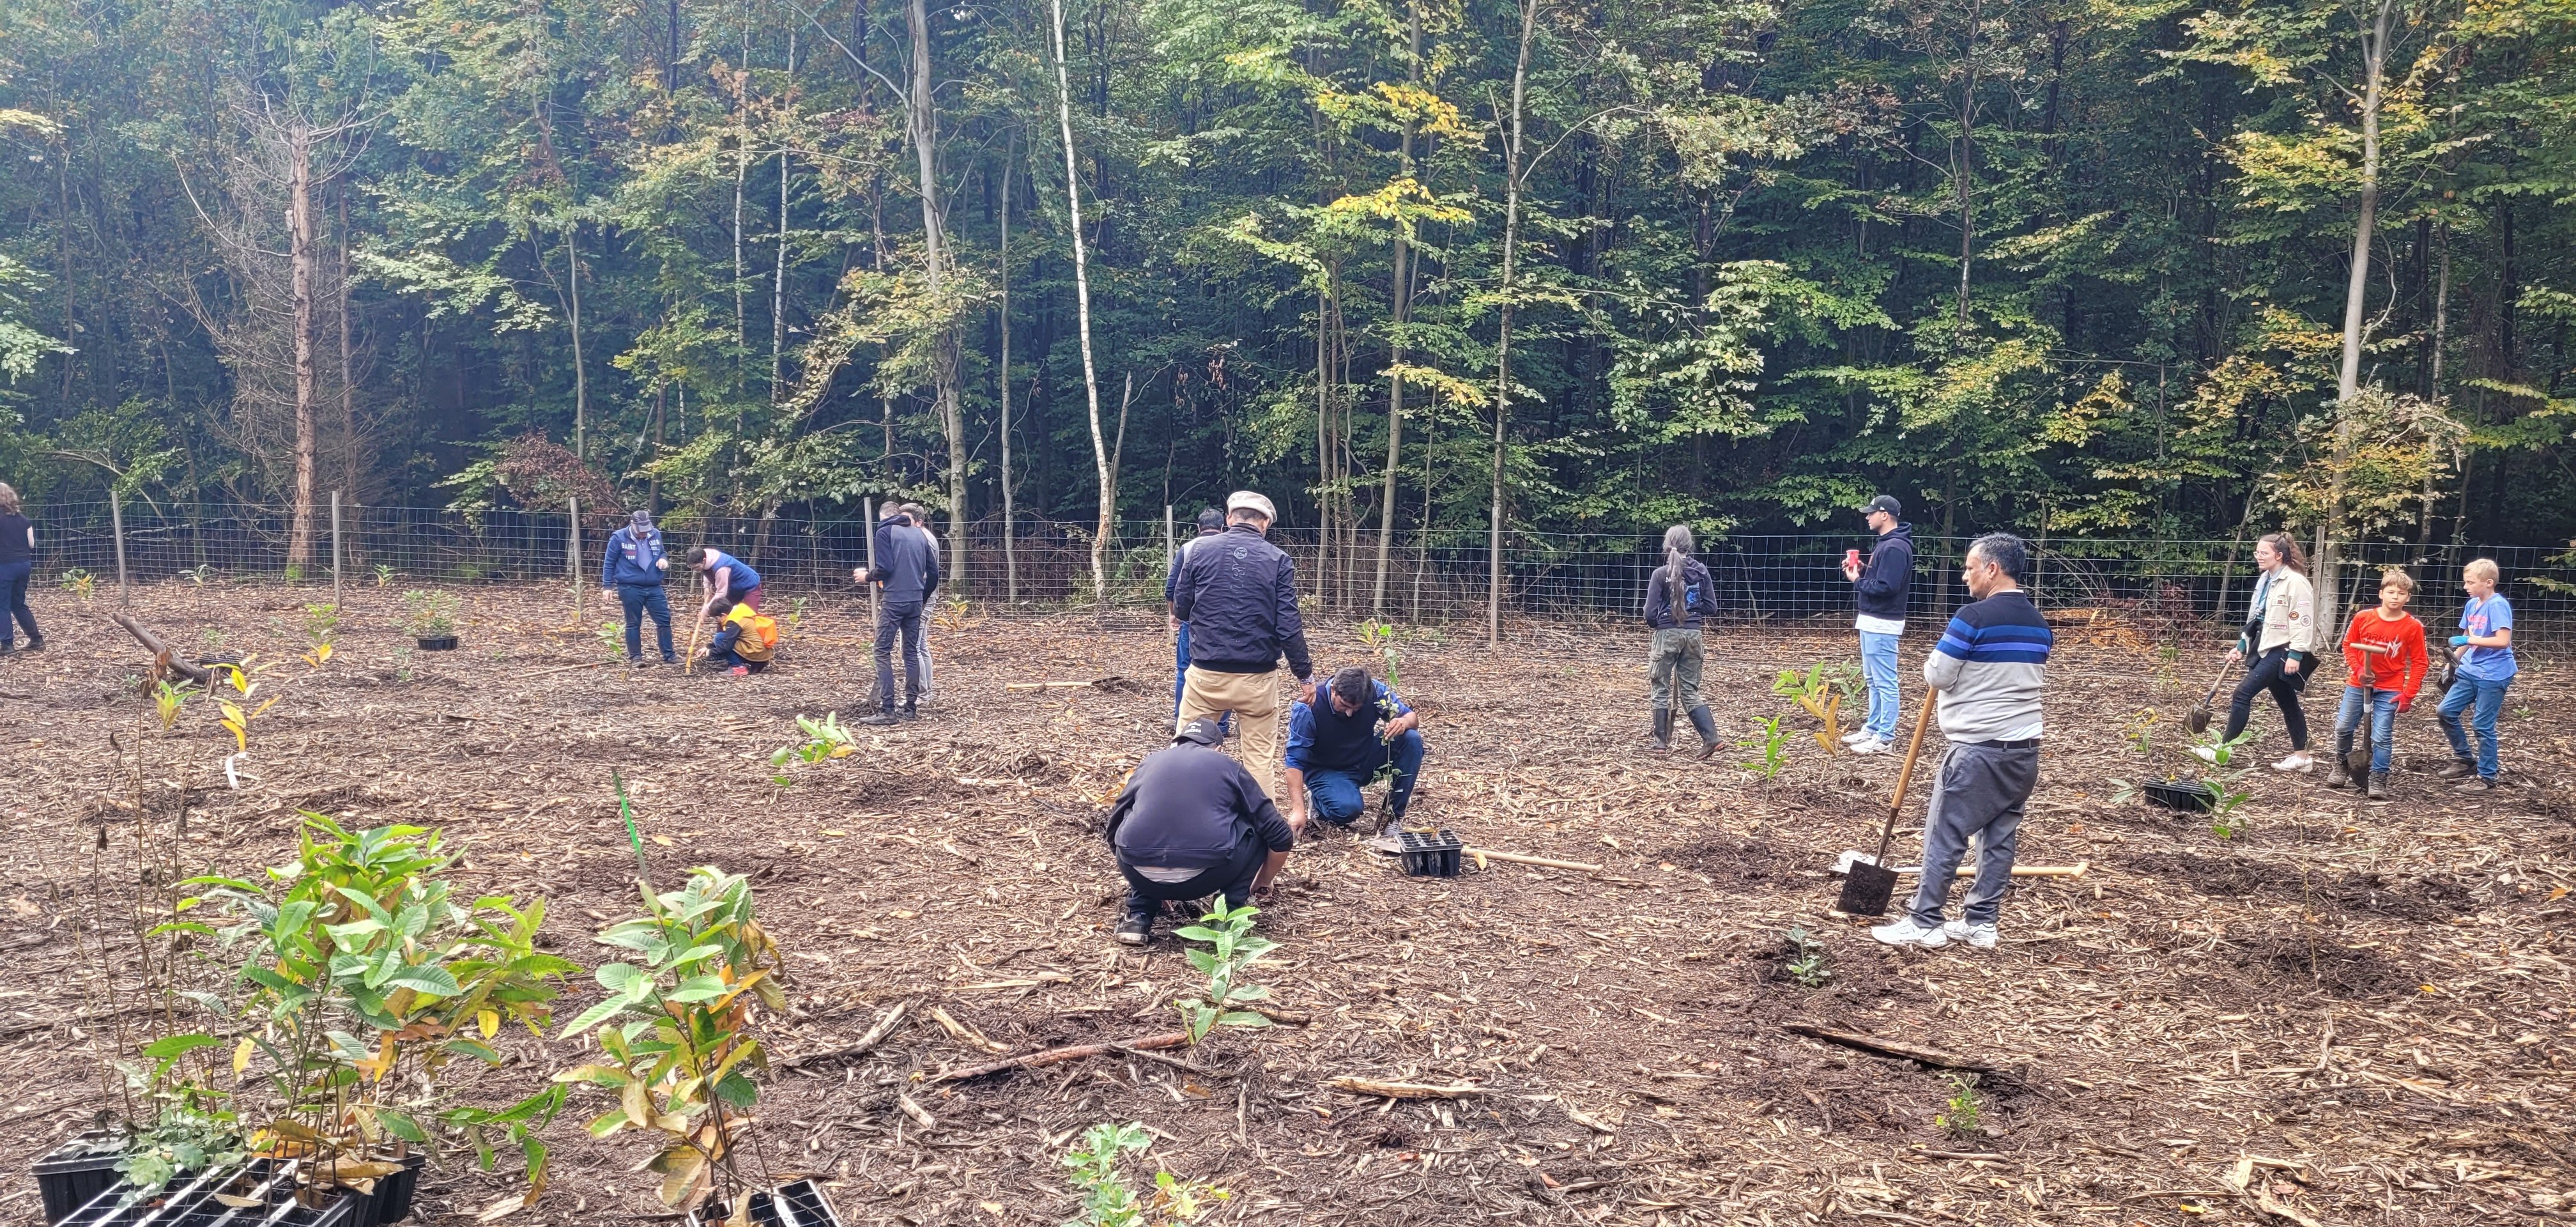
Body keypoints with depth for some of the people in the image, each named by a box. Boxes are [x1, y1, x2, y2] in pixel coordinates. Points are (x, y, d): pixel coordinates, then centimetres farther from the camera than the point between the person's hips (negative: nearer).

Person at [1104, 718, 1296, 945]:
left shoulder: (1150, 762, 25)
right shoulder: (1228, 766, 19)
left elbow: (1114, 830, 34)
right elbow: (1281, 836, 19)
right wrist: (1263, 882, 38)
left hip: (1142, 877, 2)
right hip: (1204, 876, -2)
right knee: (1259, 828, 24)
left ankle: (1138, 916, 19)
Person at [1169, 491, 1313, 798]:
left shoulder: (1200, 553, 1)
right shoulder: (1278, 560, -3)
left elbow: (1180, 610, 8)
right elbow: (1288, 625, -7)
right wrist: (1304, 672, 2)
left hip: (1206, 674, 1)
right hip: (1257, 679, -1)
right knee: (1259, 758, 8)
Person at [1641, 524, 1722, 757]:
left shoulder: (1661, 574, -10)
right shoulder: (1700, 572, 1)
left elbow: (1650, 612, -10)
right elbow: (1711, 607, 3)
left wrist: (1653, 625, 11)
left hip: (1667, 634, -4)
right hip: (1693, 634, 4)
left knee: (1661, 689, 9)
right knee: (1690, 690, 10)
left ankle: (1661, 741, 13)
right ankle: (1711, 737, -4)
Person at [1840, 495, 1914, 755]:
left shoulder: (1895, 547, -19)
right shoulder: (1884, 543, 15)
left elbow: (1886, 586, -25)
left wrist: (1857, 581, -12)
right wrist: (1862, 570, 6)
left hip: (1882, 624, -11)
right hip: (1872, 621, 11)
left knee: (1885, 681, -6)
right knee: (1873, 679, 17)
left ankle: (1885, 738, -3)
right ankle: (1872, 728, 25)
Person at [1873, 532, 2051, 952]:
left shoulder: (1974, 617, -15)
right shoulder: (2039, 623, 9)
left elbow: (1937, 675, -11)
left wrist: (1932, 664, 10)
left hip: (1978, 749, -8)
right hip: (2025, 750, 8)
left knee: (1945, 836, -1)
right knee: (2000, 837, 11)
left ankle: (1925, 924, 3)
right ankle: (1981, 922, 17)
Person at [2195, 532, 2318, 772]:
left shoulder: (2295, 582, -15)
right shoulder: (2265, 580, 14)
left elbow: (2303, 621, -19)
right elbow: (2255, 618, 20)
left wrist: (2295, 655, -23)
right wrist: (2241, 646, 16)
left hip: (2283, 651, -10)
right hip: (2266, 648, 10)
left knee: (2244, 692, -13)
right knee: (2287, 703, 14)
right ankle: (2301, 756, 21)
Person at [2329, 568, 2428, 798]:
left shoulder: (2412, 627, -10)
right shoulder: (2363, 618, -7)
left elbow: (2419, 662, -5)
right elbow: (2349, 645, 5)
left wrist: (2408, 694, -9)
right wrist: (2358, 670, -10)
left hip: (2389, 689, -2)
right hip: (2358, 684, 2)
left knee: (2382, 736, -5)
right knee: (2343, 728, 8)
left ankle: (2377, 780, 4)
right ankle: (2341, 766, 31)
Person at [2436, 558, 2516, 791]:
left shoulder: (2498, 605, -16)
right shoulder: (2472, 604, 7)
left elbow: (2503, 641, -25)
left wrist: (2470, 640, -22)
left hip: (2493, 676, -8)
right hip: (2470, 671, 8)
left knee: (2482, 725, -1)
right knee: (2445, 711, 8)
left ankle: (2486, 776, 12)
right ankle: (2464, 759, 24)